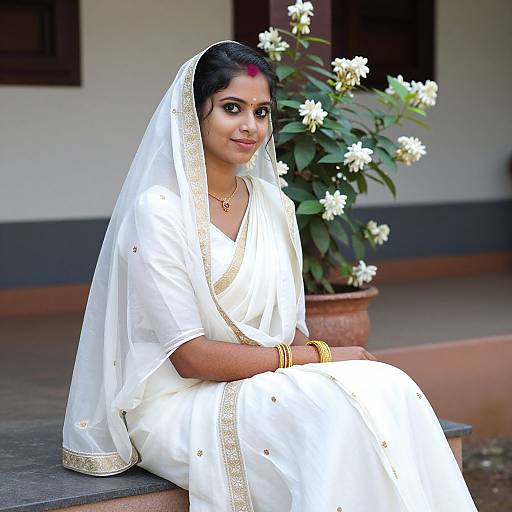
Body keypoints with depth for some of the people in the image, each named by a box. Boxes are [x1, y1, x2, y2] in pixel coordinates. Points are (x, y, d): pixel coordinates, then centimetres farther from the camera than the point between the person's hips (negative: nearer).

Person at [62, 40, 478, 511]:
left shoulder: (273, 204, 10)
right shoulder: (157, 209, -11)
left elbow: (291, 330, 12)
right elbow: (191, 356, -15)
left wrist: (311, 352, -11)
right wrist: (320, 357, -15)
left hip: (268, 388, 6)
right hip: (183, 401, -6)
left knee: (387, 388, -21)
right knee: (341, 408, -29)